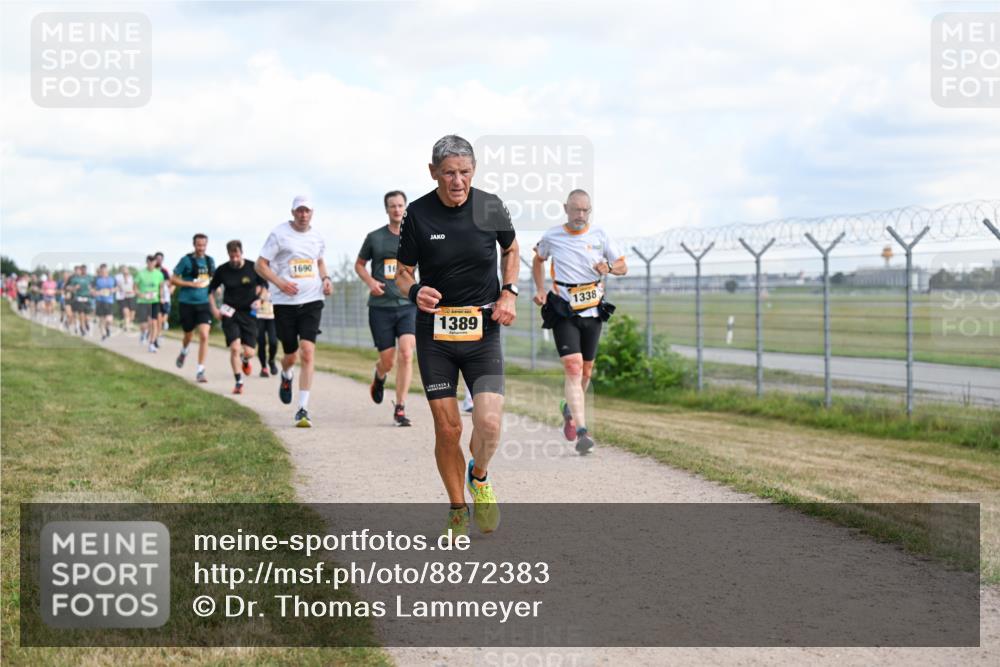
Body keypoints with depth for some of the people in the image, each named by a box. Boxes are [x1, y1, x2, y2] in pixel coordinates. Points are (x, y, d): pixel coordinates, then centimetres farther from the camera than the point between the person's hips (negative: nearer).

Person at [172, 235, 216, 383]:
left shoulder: (210, 261, 6)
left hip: (203, 303, 2)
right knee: (189, 335, 13)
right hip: (187, 303, -2)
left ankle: (200, 371, -8)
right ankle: (183, 352, 49)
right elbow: (173, 279, -6)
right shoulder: (186, 260, -7)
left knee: (204, 336, -13)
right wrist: (191, 284, -15)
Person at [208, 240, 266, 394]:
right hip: (229, 313, 0)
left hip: (249, 313, 0)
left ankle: (245, 361, 37)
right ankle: (239, 383, -4)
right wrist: (214, 309, 0)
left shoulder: (253, 268, -4)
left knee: (249, 352, -2)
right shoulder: (222, 271, -3)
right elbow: (211, 290, 11)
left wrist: (258, 300, -5)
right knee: (235, 348, -16)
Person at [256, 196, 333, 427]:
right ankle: (286, 377, 47)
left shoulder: (317, 236, 10)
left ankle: (303, 409, -13)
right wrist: (280, 282, -17)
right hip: (285, 302, -2)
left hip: (312, 300, 2)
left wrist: (325, 278, 8)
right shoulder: (279, 234, -3)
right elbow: (260, 264, -2)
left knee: (308, 352, -14)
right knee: (290, 355, 8)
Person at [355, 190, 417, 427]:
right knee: (387, 361, 2)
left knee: (406, 354, -18)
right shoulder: (375, 237, 4)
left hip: (408, 305, 0)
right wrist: (370, 281, -3)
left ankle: (400, 408, -10)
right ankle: (379, 376, 41)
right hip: (380, 307, 0)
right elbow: (359, 264, 16)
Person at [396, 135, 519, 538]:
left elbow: (511, 249, 17)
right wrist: (415, 291, -21)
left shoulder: (491, 208, -3)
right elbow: (402, 273, 2)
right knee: (447, 429, 0)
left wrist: (509, 293, 1)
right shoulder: (417, 215, -7)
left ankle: (479, 476, 18)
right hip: (434, 333, 0)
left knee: (489, 422, -15)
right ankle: (458, 512, 21)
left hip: (483, 330, 0)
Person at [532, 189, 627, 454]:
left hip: (593, 312, 3)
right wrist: (540, 290, 9)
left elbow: (623, 266, 7)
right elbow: (538, 260, 21)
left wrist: (609, 267, -15)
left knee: (586, 370, 11)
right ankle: (582, 431, -22)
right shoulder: (551, 237, 1)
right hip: (563, 312, -3)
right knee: (573, 367, -16)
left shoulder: (599, 236, 2)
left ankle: (570, 409, 41)